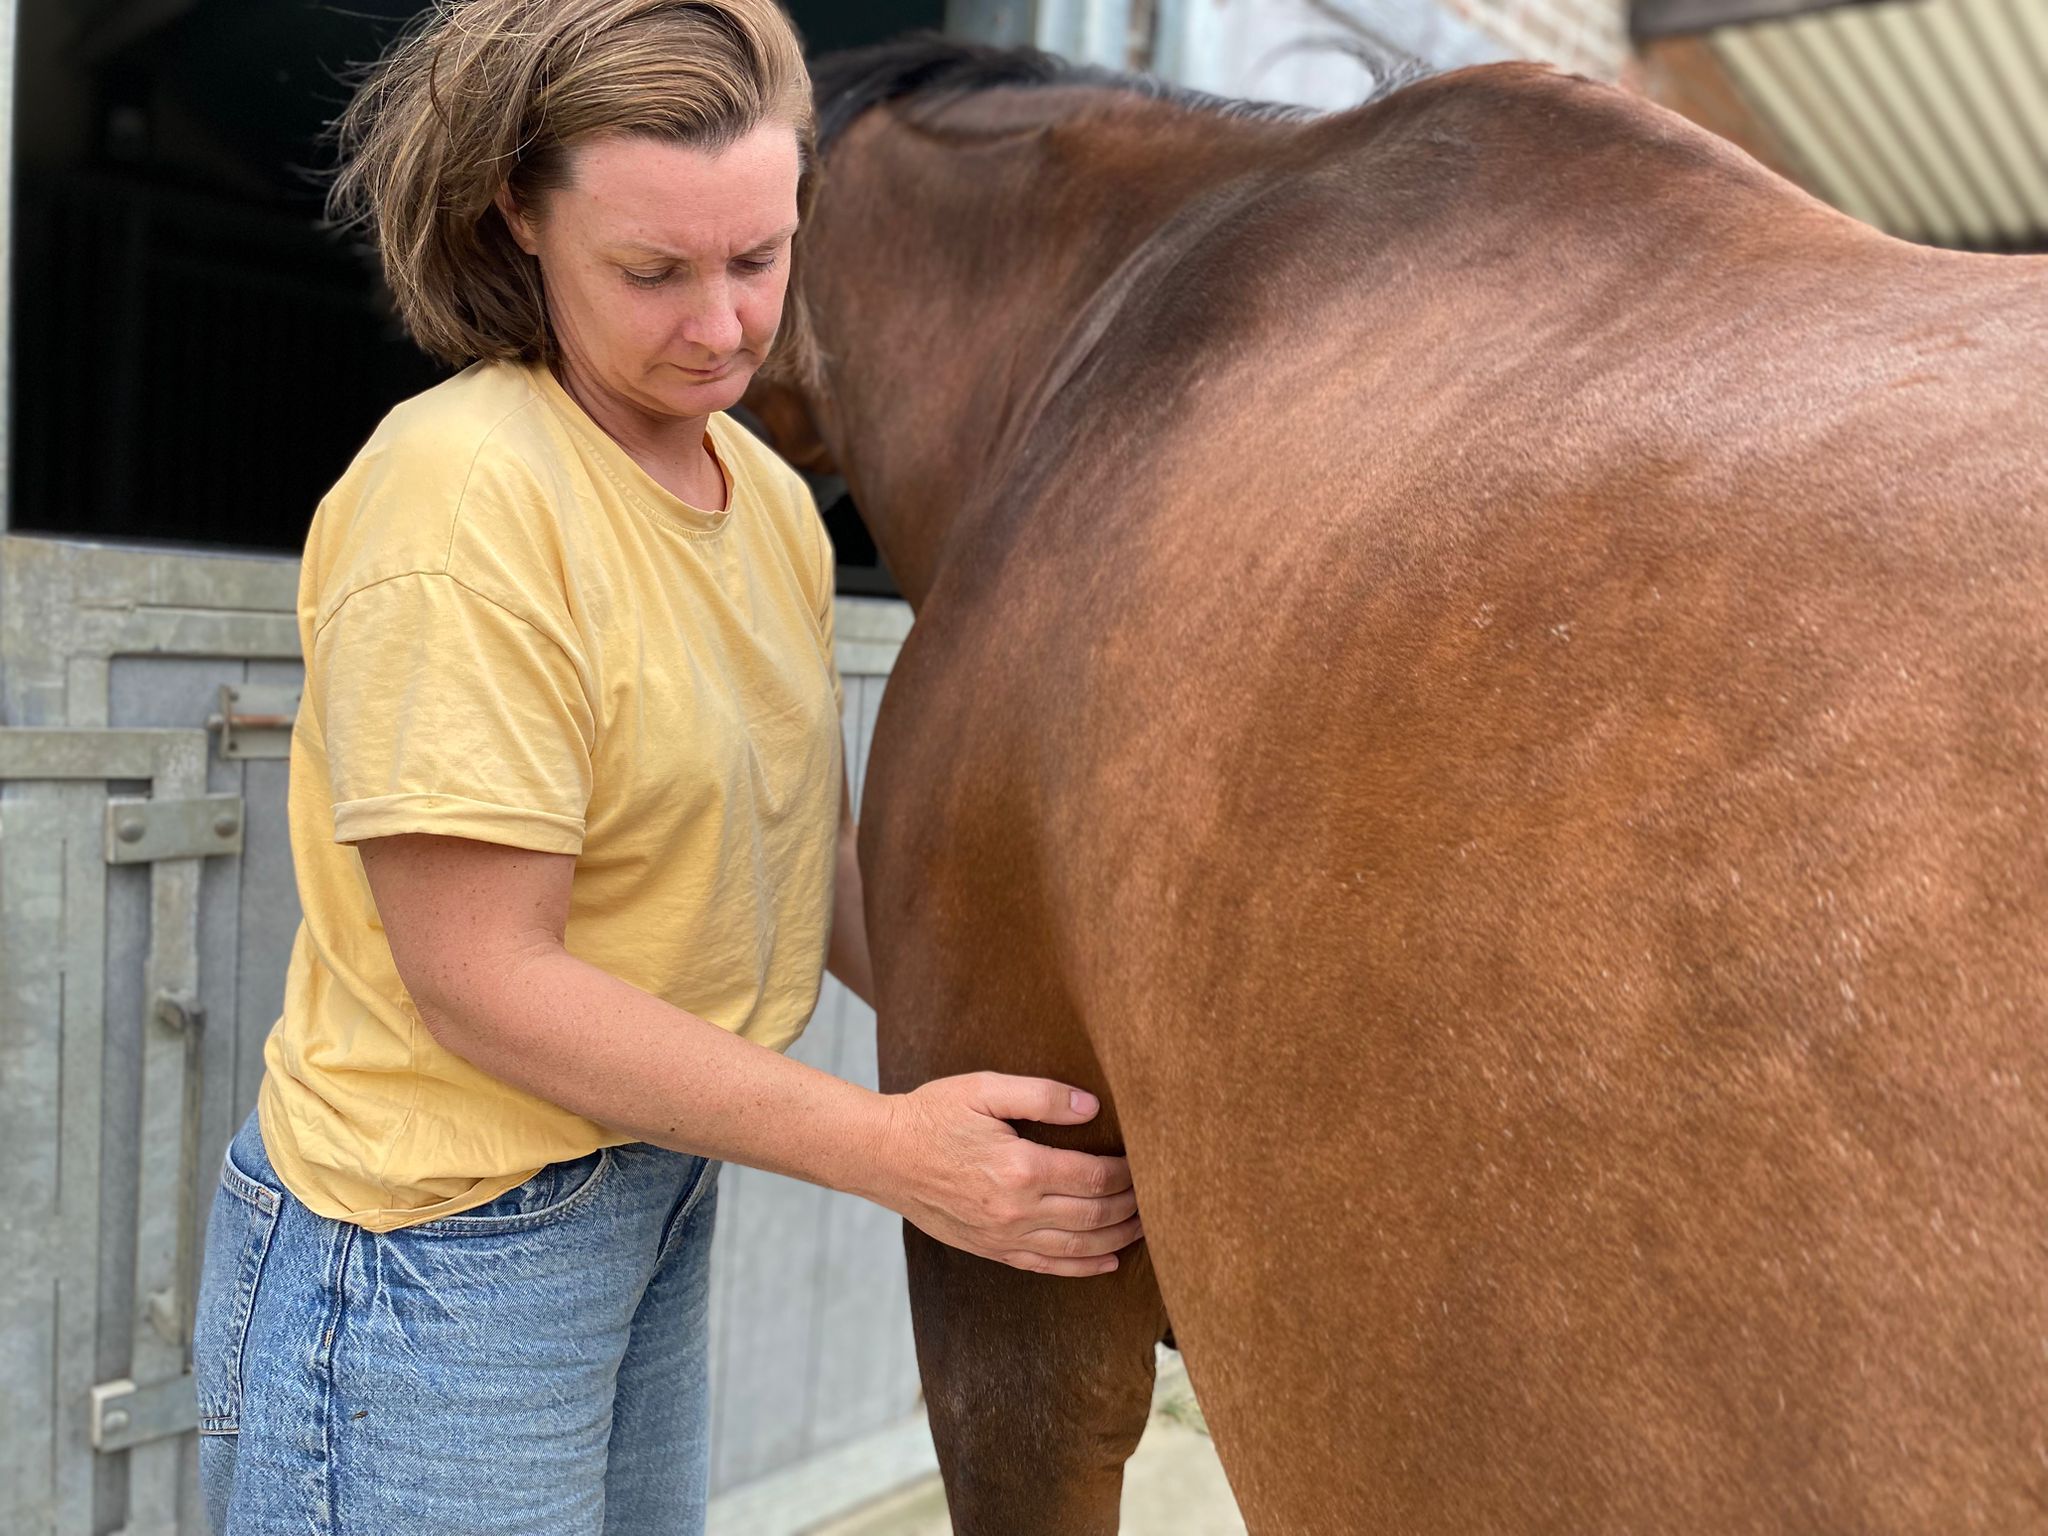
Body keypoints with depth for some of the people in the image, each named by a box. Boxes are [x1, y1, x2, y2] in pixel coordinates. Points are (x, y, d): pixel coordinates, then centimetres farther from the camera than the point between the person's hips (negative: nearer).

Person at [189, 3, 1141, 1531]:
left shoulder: (773, 498, 2)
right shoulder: (458, 491, -22)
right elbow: (479, 978, -23)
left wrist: (1011, 1058, -5)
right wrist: (889, 1146, -23)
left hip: (663, 1200, 7)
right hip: (433, 1246, -7)